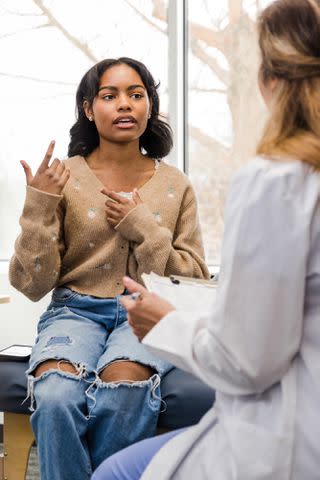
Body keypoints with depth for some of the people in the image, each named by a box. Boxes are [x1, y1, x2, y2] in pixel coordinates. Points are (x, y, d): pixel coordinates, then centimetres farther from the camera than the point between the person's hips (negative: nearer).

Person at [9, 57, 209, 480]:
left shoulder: (174, 184, 7)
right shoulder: (64, 178, 2)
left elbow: (195, 279, 7)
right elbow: (31, 285, 1)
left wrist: (143, 228, -7)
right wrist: (39, 208, -12)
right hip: (75, 310, 0)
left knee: (122, 388, -34)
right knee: (56, 395, -34)